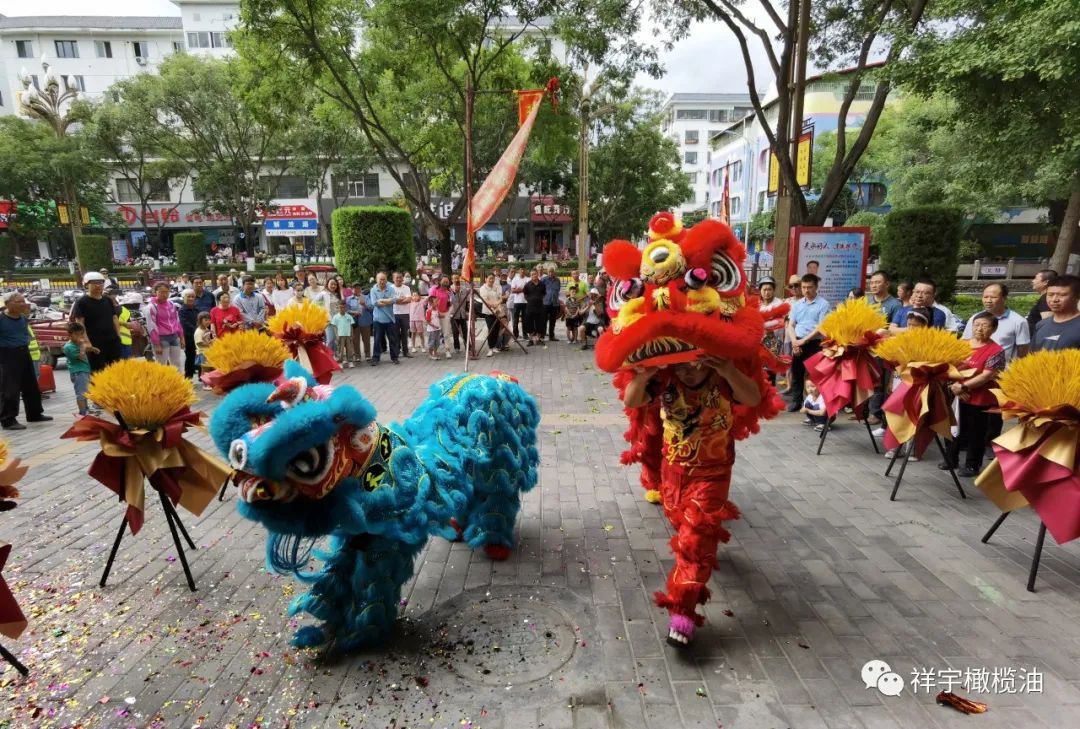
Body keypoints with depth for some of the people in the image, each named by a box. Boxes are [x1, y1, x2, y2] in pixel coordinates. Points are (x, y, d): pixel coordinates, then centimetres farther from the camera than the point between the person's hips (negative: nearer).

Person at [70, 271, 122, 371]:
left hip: (112, 341, 6)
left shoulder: (108, 301, 14)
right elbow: (80, 324, -9)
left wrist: (118, 336, 9)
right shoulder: (81, 302, -3)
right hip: (95, 344, -5)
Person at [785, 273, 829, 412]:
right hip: (797, 343, 5)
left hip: (814, 343, -4)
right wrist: (794, 341, -6)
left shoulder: (823, 304, -4)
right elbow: (791, 325, 10)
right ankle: (796, 402, 15)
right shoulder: (797, 304, 11)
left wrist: (804, 340, -14)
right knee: (796, 373, 8)